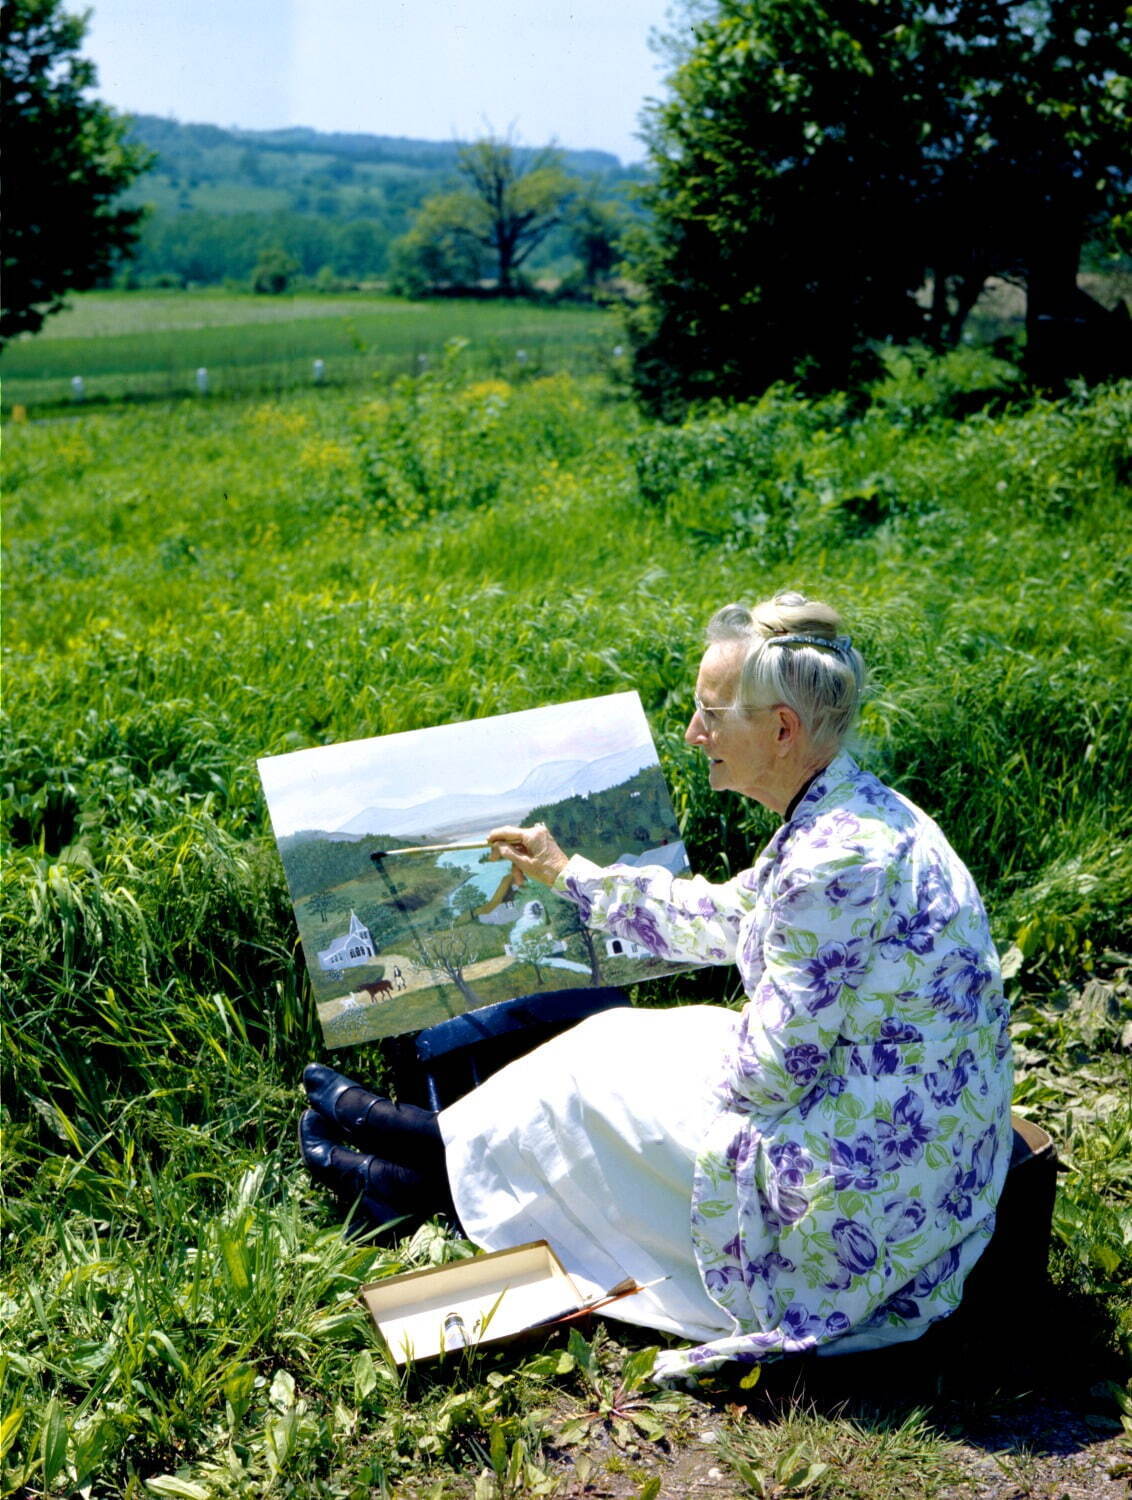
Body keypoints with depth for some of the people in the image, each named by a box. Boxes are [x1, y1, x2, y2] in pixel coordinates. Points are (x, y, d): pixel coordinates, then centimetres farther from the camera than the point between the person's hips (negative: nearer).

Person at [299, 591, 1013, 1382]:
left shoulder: (838, 860, -30)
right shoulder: (847, 813, 1)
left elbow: (774, 1069, -25)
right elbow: (725, 918, 15)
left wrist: (707, 1052, -2)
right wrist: (571, 873, 20)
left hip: (865, 1184, -9)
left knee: (598, 1073, 4)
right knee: (620, 1035, 15)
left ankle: (441, 1153, 30)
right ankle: (430, 1164, 29)